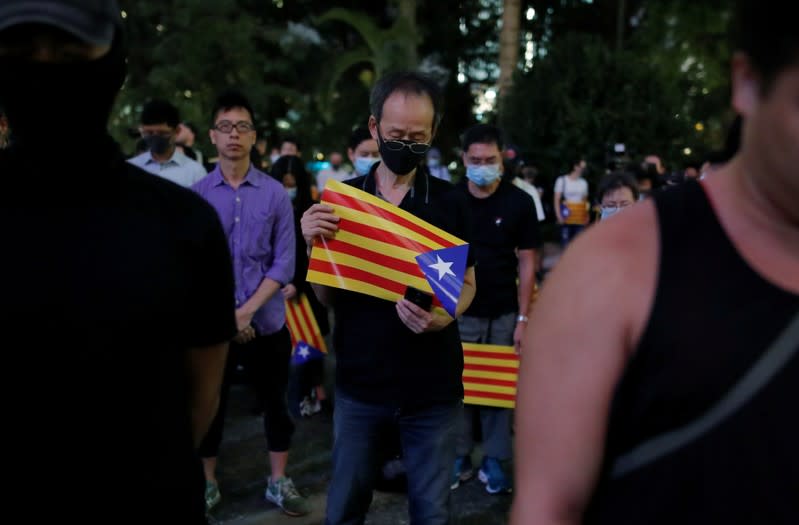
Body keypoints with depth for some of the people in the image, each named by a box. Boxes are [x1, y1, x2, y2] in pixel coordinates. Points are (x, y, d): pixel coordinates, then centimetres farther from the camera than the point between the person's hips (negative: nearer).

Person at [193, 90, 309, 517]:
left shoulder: (275, 193, -2)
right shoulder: (196, 194, -3)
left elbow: (284, 262, -5)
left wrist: (246, 310, -14)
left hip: (267, 322, 1)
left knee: (275, 403, 11)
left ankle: (278, 482, 28)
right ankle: (207, 482, 31)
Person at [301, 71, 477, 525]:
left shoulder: (451, 202, -2)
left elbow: (467, 284, 3)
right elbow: (327, 296, 4)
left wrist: (444, 317, -19)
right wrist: (314, 244, -15)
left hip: (432, 384, -1)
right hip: (360, 380, 2)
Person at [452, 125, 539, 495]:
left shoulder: (520, 203, -3)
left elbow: (527, 262, 0)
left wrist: (523, 318, -4)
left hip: (503, 314, 0)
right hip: (459, 311, 0)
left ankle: (494, 461, 18)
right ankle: (459, 457, 18)